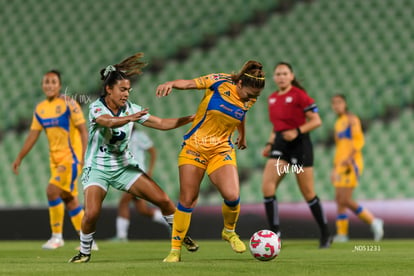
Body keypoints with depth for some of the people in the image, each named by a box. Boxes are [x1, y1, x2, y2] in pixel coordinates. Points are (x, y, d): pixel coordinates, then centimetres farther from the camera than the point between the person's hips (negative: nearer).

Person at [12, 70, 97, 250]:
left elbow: (83, 130, -11)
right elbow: (33, 135, 13)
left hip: (71, 156, -7)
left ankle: (57, 236, -8)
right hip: (55, 159, 7)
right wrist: (19, 158, 10)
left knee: (52, 191, -19)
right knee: (69, 199, 8)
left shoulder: (68, 104, -10)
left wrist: (85, 156, -19)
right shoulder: (40, 109, 8)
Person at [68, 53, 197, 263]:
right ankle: (84, 252, 2)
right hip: (98, 169, -4)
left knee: (163, 200, -5)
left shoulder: (131, 109, -4)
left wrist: (191, 118, -11)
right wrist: (129, 118, -59)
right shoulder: (96, 107, -17)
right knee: (92, 213, -24)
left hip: (124, 166, 4)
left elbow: (162, 123, -2)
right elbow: (108, 121, -40)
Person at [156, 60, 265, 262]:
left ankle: (229, 231, 15)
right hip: (195, 146, -2)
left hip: (222, 150, 2)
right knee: (187, 199, -3)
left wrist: (242, 136, 39)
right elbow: (189, 83, -11)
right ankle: (175, 249, 10)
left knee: (232, 196, -17)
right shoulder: (220, 82, -12)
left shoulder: (249, 100, 0)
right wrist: (170, 84, -31)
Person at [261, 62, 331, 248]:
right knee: (267, 187, -12)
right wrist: (269, 144, 9)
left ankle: (325, 234, 15)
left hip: (299, 144, -6)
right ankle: (275, 233, -8)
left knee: (308, 193, 0)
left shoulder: (299, 95, -7)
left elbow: (316, 121, -9)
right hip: (280, 145, 6)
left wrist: (297, 131, -21)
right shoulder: (272, 98, 12)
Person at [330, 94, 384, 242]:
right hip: (341, 165, 9)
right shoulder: (338, 123, 22)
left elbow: (359, 140, -15)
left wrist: (349, 158, -25)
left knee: (345, 200, -14)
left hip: (352, 164, -9)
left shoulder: (351, 119, -4)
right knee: (339, 200, 3)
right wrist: (335, 168, 24)